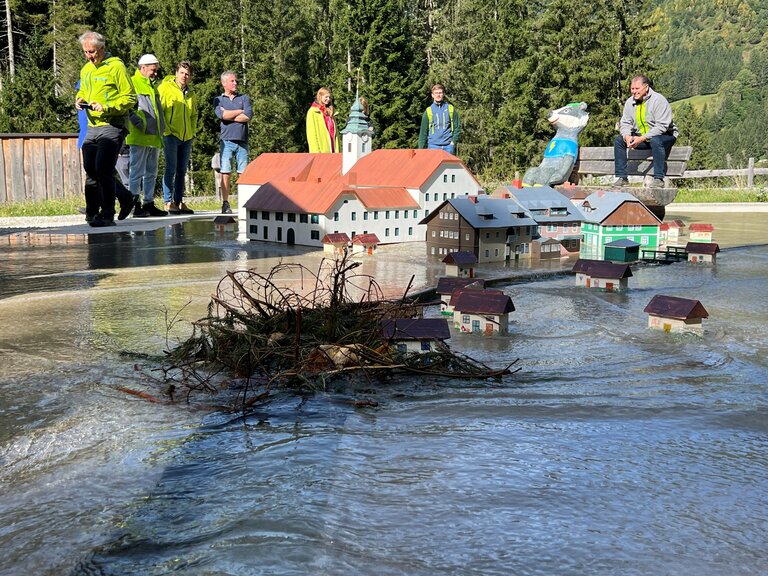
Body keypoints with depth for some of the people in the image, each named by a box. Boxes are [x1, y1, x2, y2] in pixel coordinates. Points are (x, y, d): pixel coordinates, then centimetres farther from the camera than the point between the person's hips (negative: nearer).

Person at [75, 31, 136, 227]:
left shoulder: (116, 66, -6)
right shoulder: (86, 69, 16)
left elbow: (130, 98, -9)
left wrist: (107, 107, -20)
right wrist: (79, 100, 6)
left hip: (112, 127, -8)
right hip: (92, 127, 8)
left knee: (102, 170, -12)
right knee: (90, 170, 7)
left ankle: (107, 215, -5)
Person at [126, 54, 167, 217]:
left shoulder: (152, 87, 22)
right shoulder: (133, 83, -4)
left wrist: (162, 127, 20)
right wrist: (137, 121, -23)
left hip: (154, 137, 9)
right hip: (139, 137, -9)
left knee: (151, 173, 11)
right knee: (137, 172, -6)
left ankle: (148, 203, 17)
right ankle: (135, 204, -3)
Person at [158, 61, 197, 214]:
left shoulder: (190, 94, 17)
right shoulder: (165, 88, -2)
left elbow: (194, 115, 28)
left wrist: (192, 131, 15)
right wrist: (165, 129, -13)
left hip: (186, 138, 7)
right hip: (171, 135, -6)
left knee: (182, 171, 9)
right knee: (171, 169, -8)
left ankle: (179, 201, 15)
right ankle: (168, 202, -5)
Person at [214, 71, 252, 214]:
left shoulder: (244, 98, 15)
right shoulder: (218, 100, 13)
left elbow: (248, 116, -3)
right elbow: (222, 115, -8)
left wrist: (229, 115, -2)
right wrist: (240, 111, 1)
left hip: (242, 140, 1)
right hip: (226, 140, -1)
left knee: (243, 174, -2)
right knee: (225, 173, -7)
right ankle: (225, 204, -4)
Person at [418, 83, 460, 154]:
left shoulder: (451, 109, 7)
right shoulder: (428, 111, 7)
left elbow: (457, 128, 8)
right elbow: (423, 132, 8)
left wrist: (454, 141, -5)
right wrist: (421, 148, 2)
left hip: (448, 146, 0)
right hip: (433, 146, 0)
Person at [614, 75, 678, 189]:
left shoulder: (659, 100, -19)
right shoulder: (630, 102, 1)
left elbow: (661, 127, -25)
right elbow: (625, 123, 1)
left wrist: (642, 138, -33)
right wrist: (627, 136, -23)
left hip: (665, 136, -6)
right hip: (640, 137, 6)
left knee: (656, 141, -39)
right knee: (619, 140, -11)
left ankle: (659, 179, -34)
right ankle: (622, 178, -11)